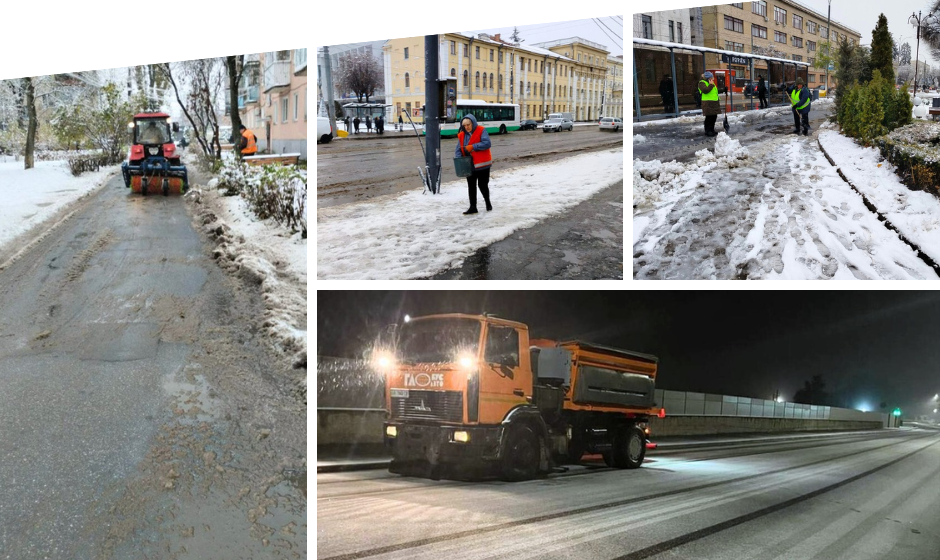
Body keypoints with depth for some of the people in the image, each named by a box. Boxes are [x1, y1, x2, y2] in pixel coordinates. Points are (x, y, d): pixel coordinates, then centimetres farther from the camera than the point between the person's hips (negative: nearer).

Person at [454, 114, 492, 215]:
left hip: (482, 164, -5)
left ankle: (488, 203, 26)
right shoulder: (462, 135, 5)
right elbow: (458, 149, 4)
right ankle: (473, 207, 15)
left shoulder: (481, 131, -10)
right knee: (471, 186, 8)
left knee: (482, 185, 4)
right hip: (469, 165, 5)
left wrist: (473, 147, -26)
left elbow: (487, 143, -21)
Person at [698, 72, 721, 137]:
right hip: (708, 104, -9)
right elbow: (705, 90, -23)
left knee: (714, 117, 10)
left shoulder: (711, 83, 21)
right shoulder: (702, 83, -7)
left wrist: (718, 101, 24)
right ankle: (707, 131, -1)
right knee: (709, 117, -8)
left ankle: (712, 130, 19)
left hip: (714, 103, 9)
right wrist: (711, 85, -17)